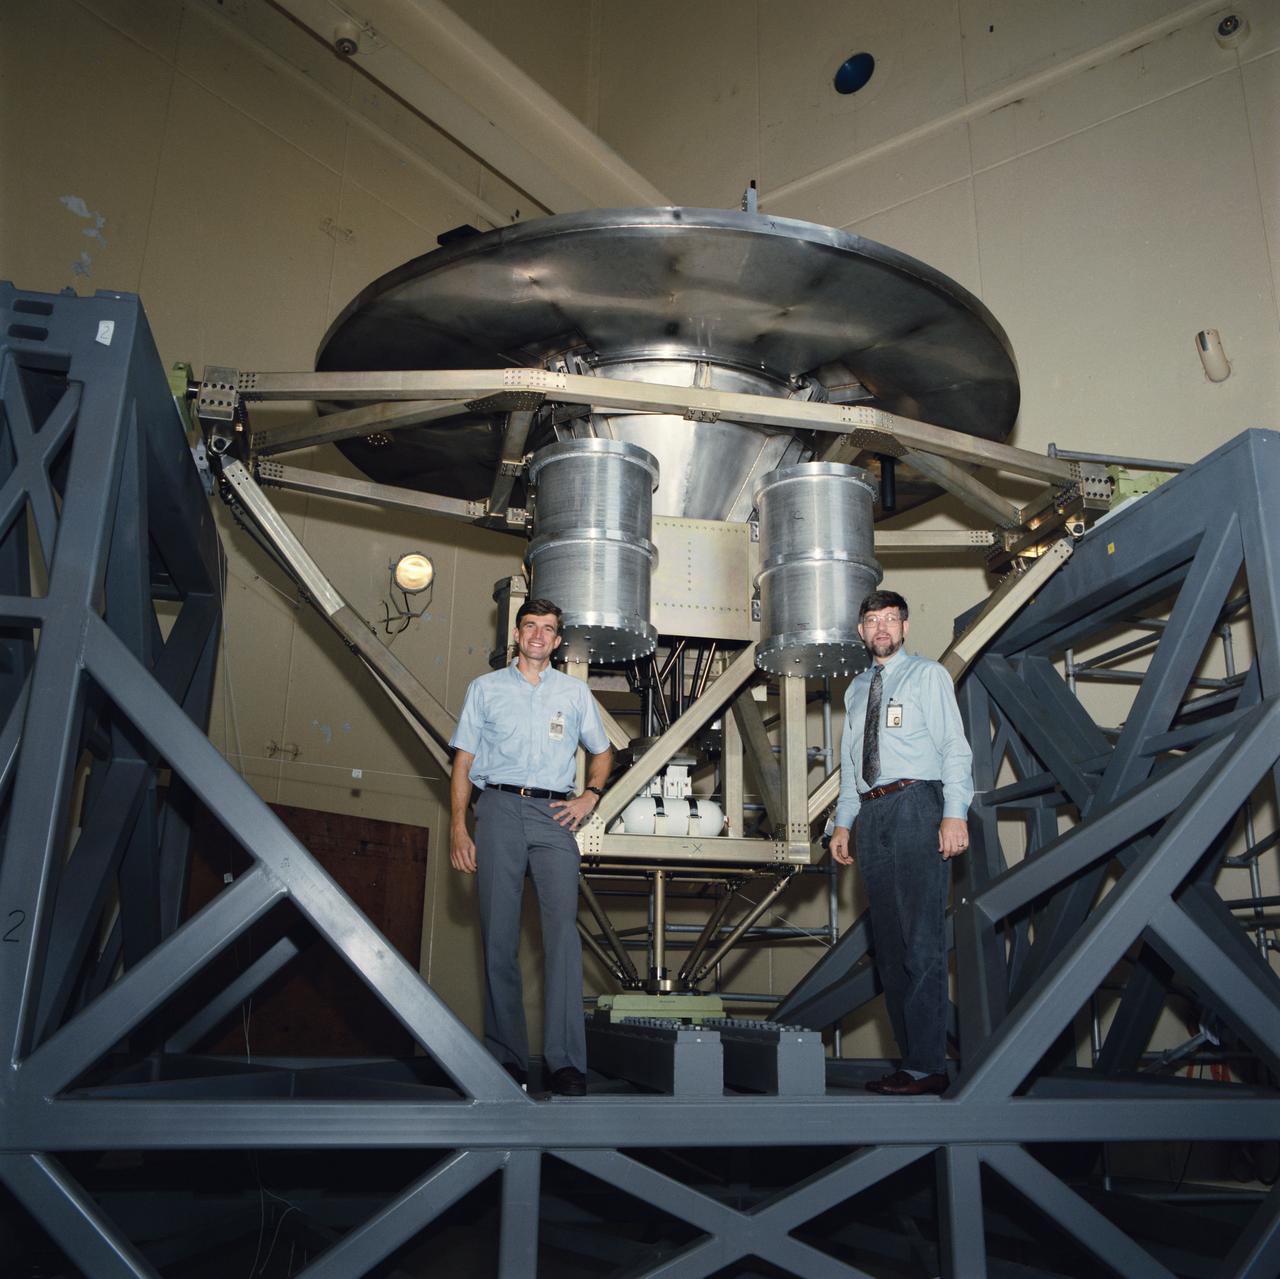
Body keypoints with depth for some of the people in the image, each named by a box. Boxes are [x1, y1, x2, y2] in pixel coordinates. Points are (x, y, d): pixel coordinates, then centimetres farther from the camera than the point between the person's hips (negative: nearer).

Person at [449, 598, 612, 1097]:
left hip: (553, 814, 0)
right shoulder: (485, 688, 16)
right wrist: (458, 828, 1)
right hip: (499, 810, 0)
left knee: (563, 928, -13)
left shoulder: (575, 692, 19)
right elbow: (463, 763, 12)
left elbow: (602, 752, 28)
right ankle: (506, 1056, 5)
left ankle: (566, 1060, -12)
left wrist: (590, 796, 8)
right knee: (499, 934, -2)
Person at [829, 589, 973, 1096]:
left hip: (915, 804, -6)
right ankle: (910, 1056, 13)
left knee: (921, 936, -9)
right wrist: (843, 822, 13)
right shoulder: (857, 689, 23)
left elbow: (954, 747, -3)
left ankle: (928, 1066, -6)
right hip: (871, 813, 6)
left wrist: (955, 813, -15)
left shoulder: (928, 675, 6)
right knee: (887, 940, 6)